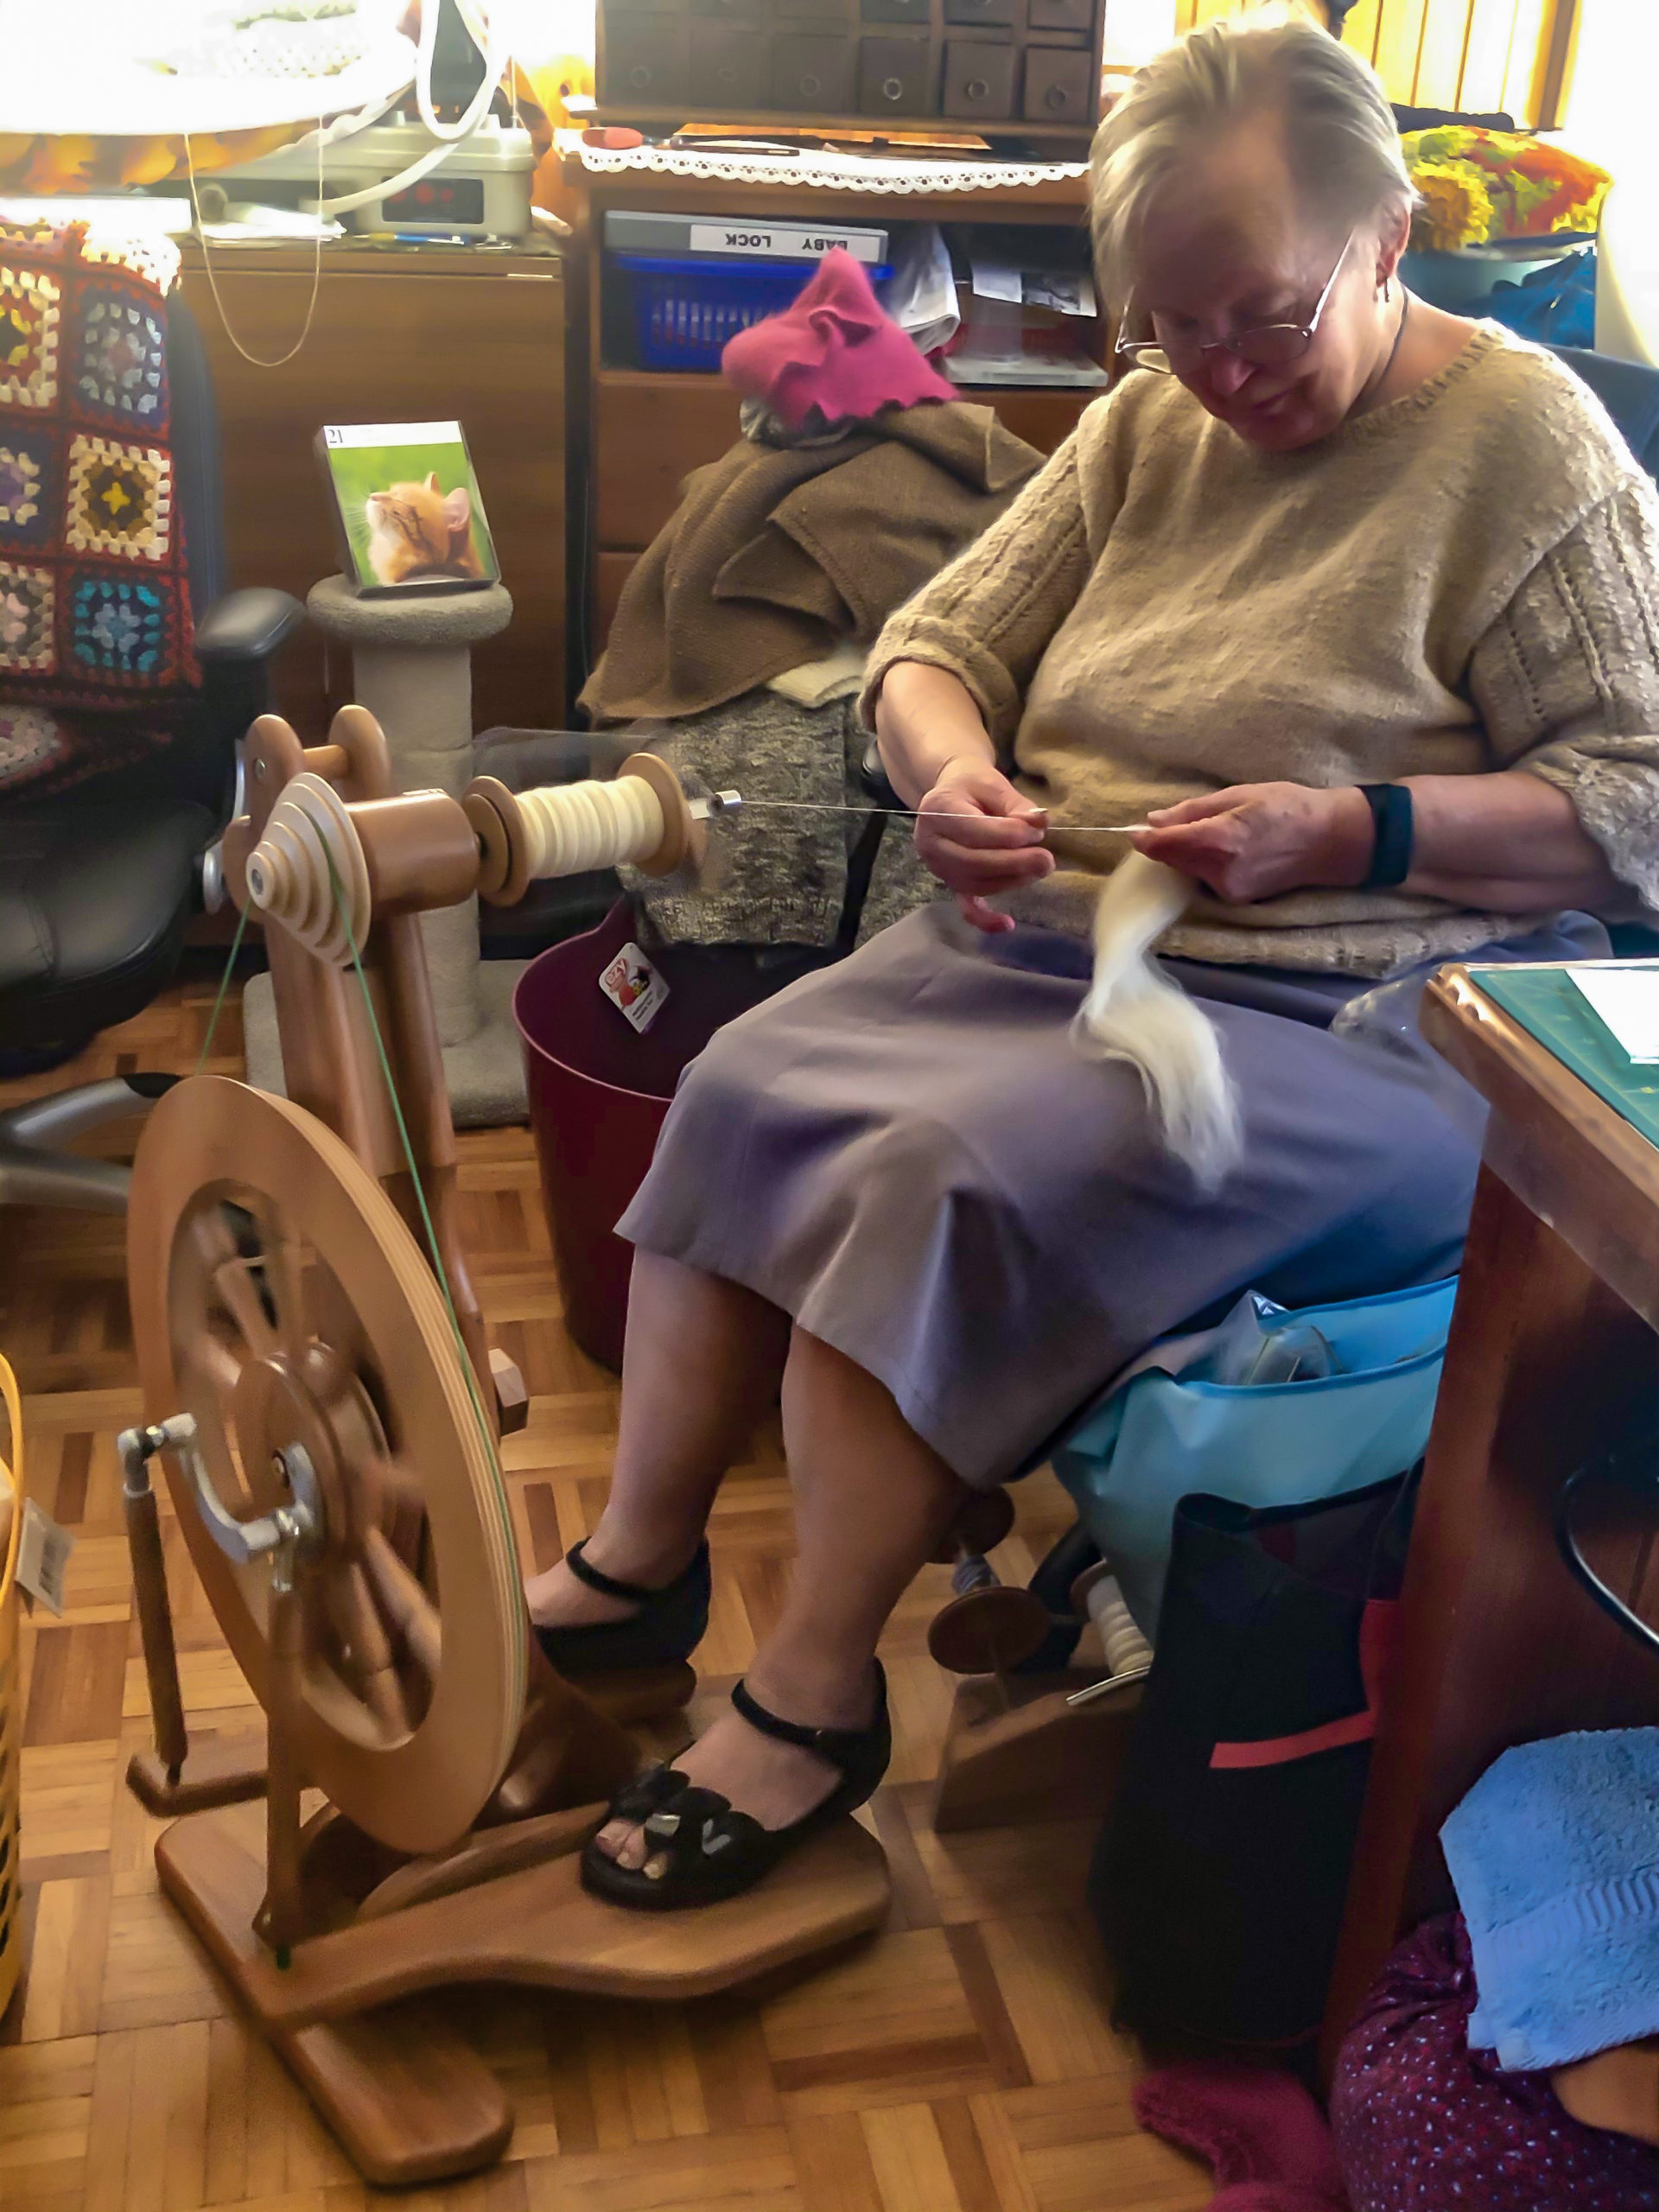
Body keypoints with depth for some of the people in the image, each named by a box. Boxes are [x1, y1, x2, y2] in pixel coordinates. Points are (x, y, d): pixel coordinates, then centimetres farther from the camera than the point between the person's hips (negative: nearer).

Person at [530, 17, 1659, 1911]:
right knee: (741, 1095, -12)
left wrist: (1355, 830, -23)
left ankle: (815, 1697, -12)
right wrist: (953, 773, -12)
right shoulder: (1151, 423, 11)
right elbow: (935, 645, 12)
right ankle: (641, 1562, 2)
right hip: (1048, 945, 7)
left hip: (1350, 1023, -6)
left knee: (959, 1176, -27)